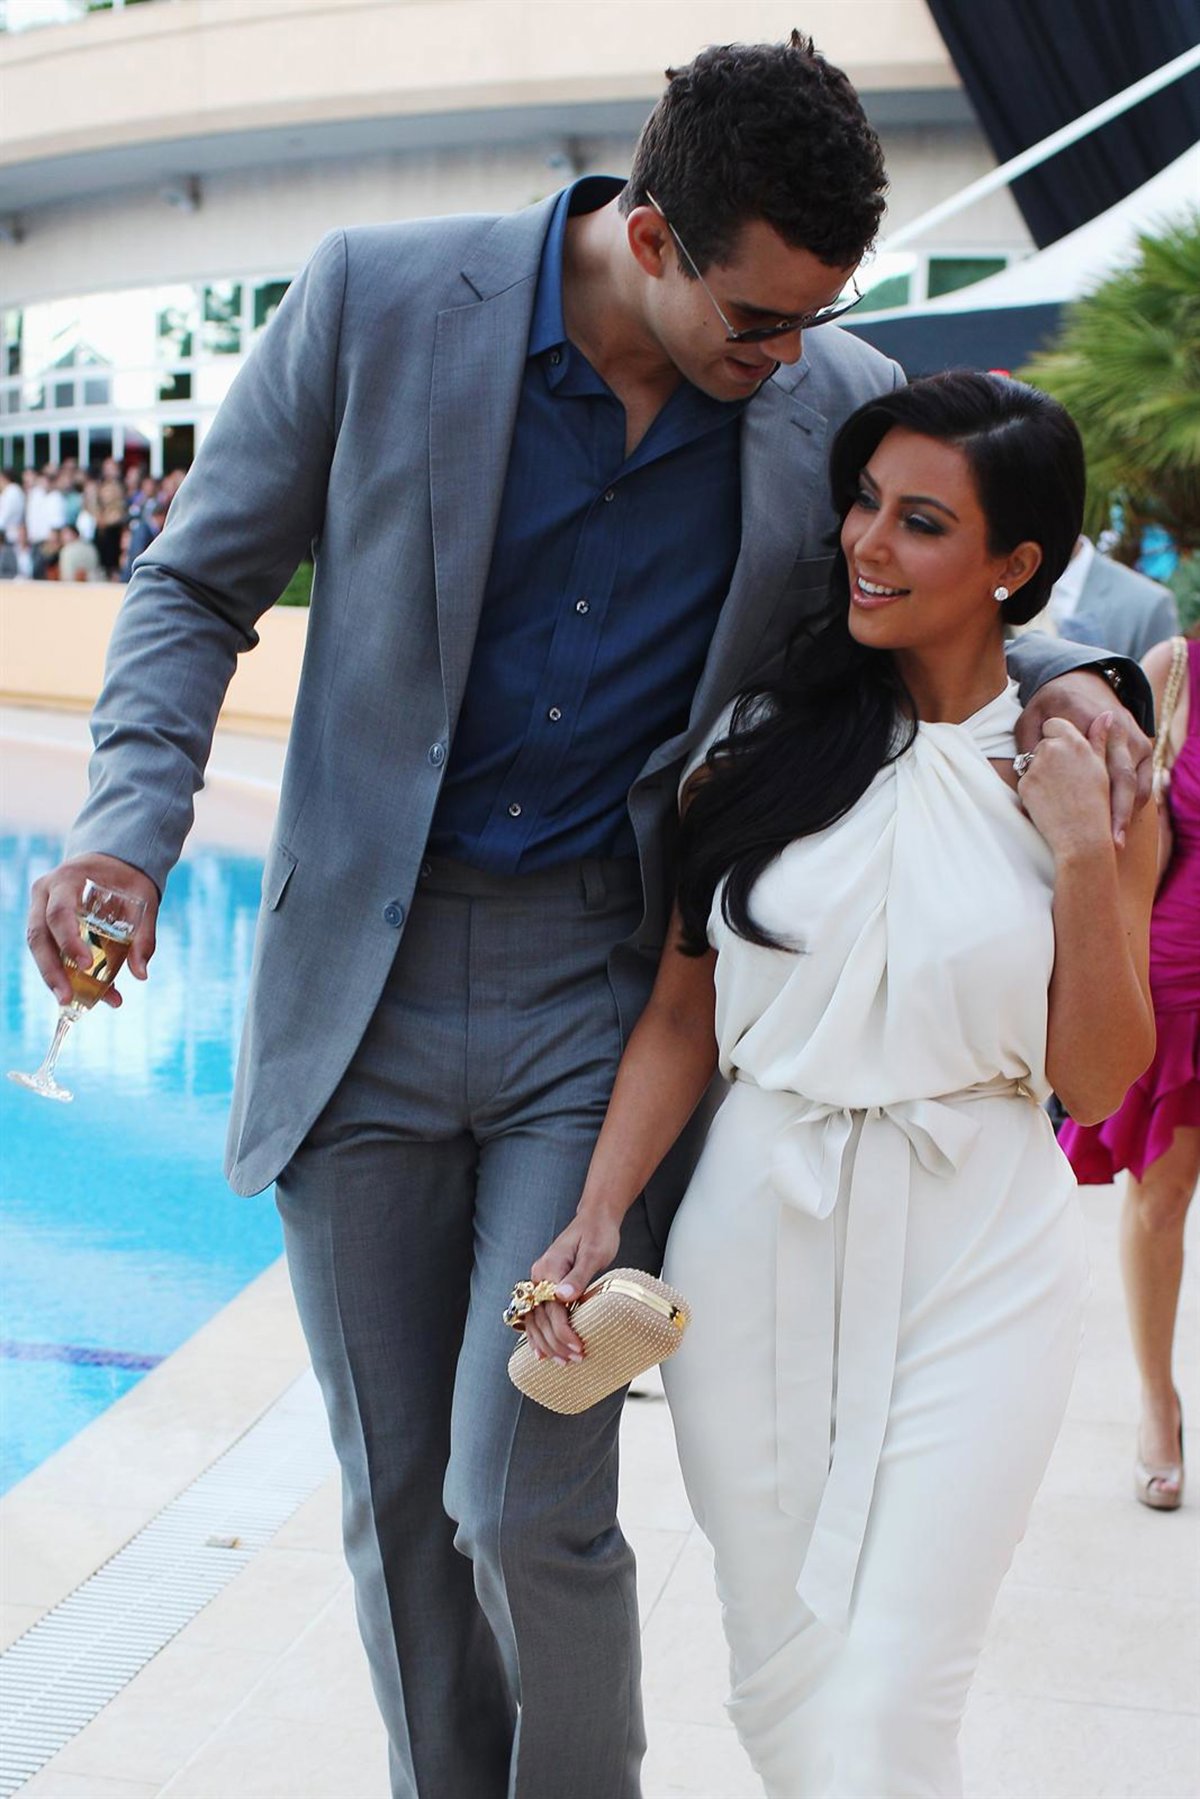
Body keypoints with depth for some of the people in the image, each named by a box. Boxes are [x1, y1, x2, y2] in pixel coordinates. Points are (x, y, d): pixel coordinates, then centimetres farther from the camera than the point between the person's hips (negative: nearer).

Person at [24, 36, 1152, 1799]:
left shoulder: (839, 401, -4)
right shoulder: (380, 300, -9)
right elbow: (199, 584, 1)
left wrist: (1059, 674, -9)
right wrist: (132, 824, -15)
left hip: (603, 994, 0)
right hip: (368, 983, 1)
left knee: (527, 1503, -5)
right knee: (396, 1504, 11)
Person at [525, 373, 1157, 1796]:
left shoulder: (1086, 772, -2)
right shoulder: (767, 736, 2)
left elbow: (1096, 1082, -2)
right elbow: (683, 1012, 4)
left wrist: (1084, 853, -13)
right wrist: (595, 1219, -6)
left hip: (974, 1264, -2)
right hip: (757, 1245, 2)